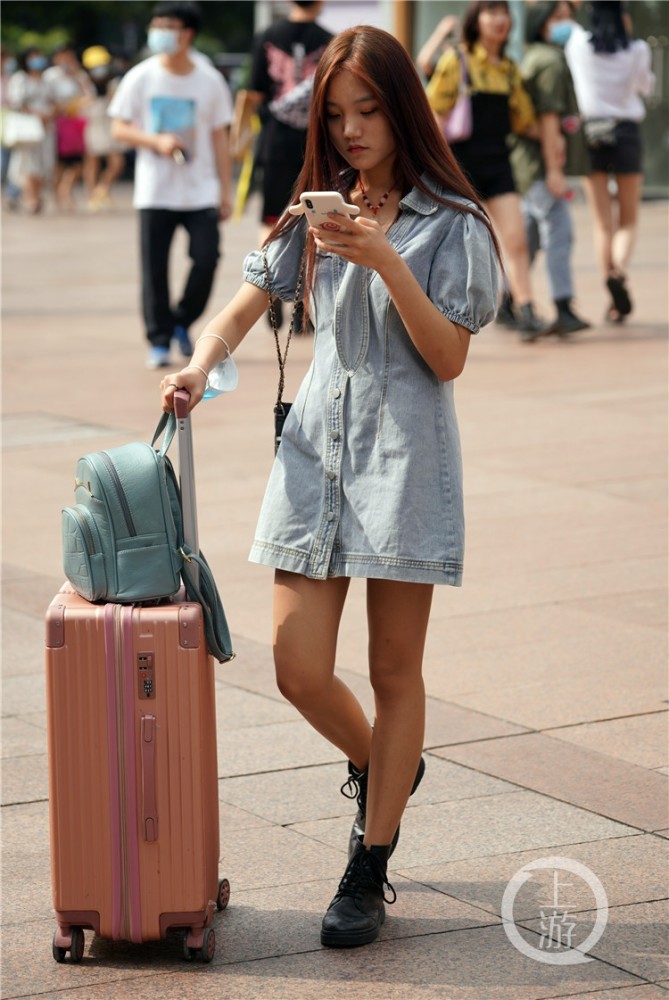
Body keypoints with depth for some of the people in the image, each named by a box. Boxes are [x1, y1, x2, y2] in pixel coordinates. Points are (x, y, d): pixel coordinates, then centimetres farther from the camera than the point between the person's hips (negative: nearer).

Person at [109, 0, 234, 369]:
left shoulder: (210, 81, 1)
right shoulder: (140, 78, -1)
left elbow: (219, 138, 6)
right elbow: (120, 129, 2)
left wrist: (225, 191, 5)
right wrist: (156, 141, -16)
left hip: (201, 192, 1)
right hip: (155, 192, -1)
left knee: (206, 259, -8)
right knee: (154, 269, -1)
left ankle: (182, 321, 15)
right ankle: (159, 341, 9)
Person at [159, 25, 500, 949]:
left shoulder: (450, 224, -2)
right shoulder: (315, 216, 12)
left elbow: (449, 359, -8)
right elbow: (245, 307, 12)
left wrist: (388, 263, -19)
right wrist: (200, 364, -9)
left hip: (405, 456, -4)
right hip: (316, 445, 4)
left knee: (394, 671, 3)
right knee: (300, 672, 0)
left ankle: (369, 873, 13)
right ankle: (381, 768, 32)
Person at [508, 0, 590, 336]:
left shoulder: (533, 59, 19)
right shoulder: (551, 62, -12)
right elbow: (548, 119, -19)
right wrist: (554, 170, -21)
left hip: (529, 161, 11)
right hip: (539, 160, -11)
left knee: (529, 237, 15)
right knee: (559, 232, -17)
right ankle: (563, 310, -23)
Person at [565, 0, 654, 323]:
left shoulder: (578, 44, -5)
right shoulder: (637, 50, -4)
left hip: (591, 130, 1)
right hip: (626, 132, -1)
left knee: (603, 222, 9)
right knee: (629, 219, 9)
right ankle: (619, 270, -19)